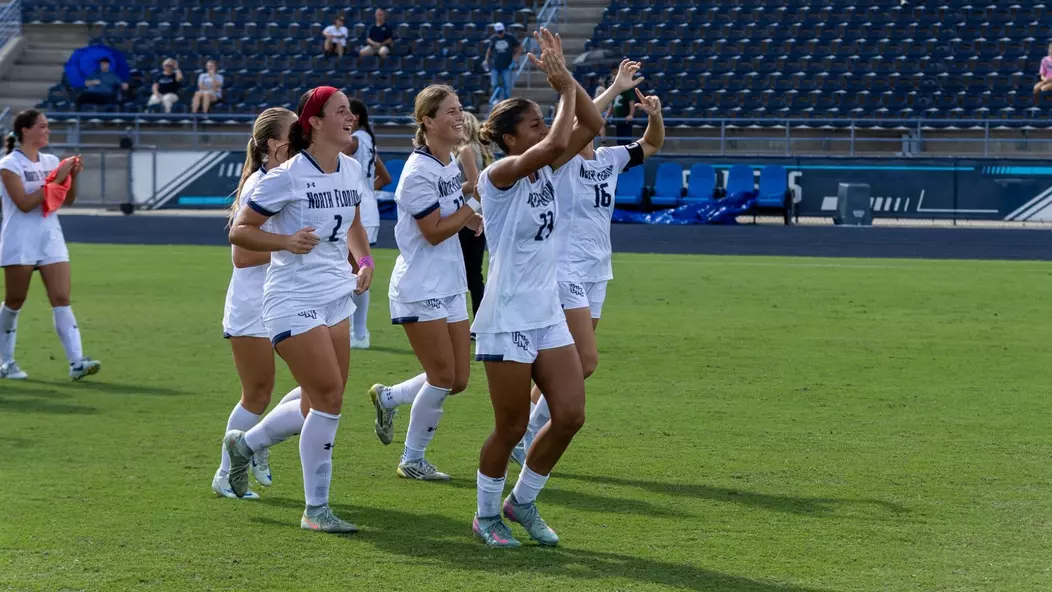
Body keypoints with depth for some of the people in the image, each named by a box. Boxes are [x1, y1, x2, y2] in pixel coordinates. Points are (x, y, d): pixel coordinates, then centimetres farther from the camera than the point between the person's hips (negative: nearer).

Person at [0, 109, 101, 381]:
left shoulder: (51, 161, 11)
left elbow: (68, 200, 13)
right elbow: (24, 203, -17)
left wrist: (73, 175, -5)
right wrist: (56, 179, -18)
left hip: (51, 239, 5)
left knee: (62, 299, -6)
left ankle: (77, 362, -15)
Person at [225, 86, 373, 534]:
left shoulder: (351, 171, 8)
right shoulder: (287, 176, -13)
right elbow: (239, 231, -9)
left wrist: (364, 260, 8)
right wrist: (287, 240, -24)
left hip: (336, 297, 8)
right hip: (293, 300, -8)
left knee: (321, 401, 7)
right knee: (330, 397, -12)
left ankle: (244, 443, 32)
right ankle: (316, 510, -1)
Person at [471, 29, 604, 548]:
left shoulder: (544, 170, 7)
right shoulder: (499, 174, -15)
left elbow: (590, 124, 3)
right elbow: (557, 141, -30)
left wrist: (564, 77, -8)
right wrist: (563, 87, -17)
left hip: (548, 316, 7)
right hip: (506, 320, -7)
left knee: (570, 415, 2)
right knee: (512, 428, 1)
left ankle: (522, 502, 21)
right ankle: (486, 514, 22)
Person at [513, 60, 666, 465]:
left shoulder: (610, 159, 11)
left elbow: (652, 145, 21)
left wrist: (654, 115, 0)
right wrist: (615, 89, -29)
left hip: (596, 272, 8)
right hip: (564, 271, -8)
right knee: (586, 361, -15)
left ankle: (526, 435, 16)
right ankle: (525, 435, -4)